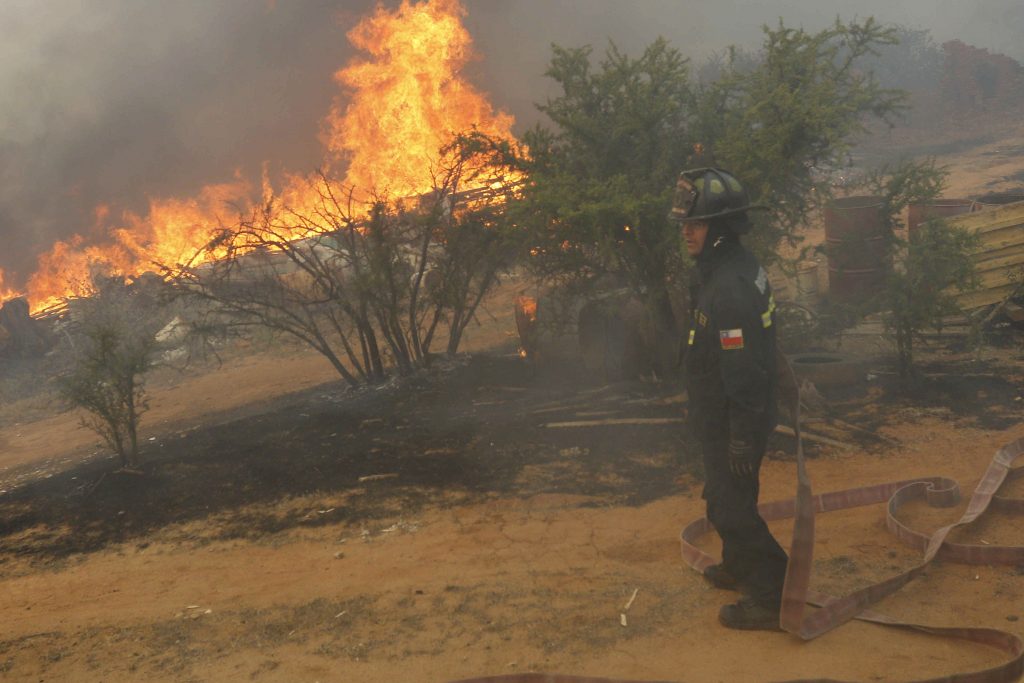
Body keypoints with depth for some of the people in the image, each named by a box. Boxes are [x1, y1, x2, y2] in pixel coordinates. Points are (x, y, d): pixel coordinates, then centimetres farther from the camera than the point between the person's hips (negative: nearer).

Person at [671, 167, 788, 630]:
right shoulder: (721, 271, 5)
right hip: (722, 419, 10)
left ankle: (773, 597, 14)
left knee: (733, 508, 1)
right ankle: (738, 567, 45)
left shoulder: (730, 287, -28)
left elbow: (744, 373, -27)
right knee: (723, 497, 25)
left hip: (732, 425, -10)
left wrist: (741, 439, -22)